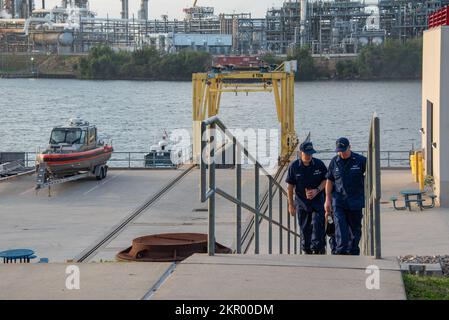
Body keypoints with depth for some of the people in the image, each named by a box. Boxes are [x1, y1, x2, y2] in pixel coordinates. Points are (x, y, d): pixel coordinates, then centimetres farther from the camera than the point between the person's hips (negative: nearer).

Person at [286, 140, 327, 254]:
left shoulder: (319, 164, -5)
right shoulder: (294, 166, -5)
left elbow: (326, 180, 4)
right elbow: (290, 186, 1)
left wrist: (317, 190, -14)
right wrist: (291, 204, 2)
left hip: (317, 201, -1)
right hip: (301, 203, 1)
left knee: (317, 225, -12)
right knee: (304, 228, 6)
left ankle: (318, 249, -7)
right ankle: (307, 251, 17)